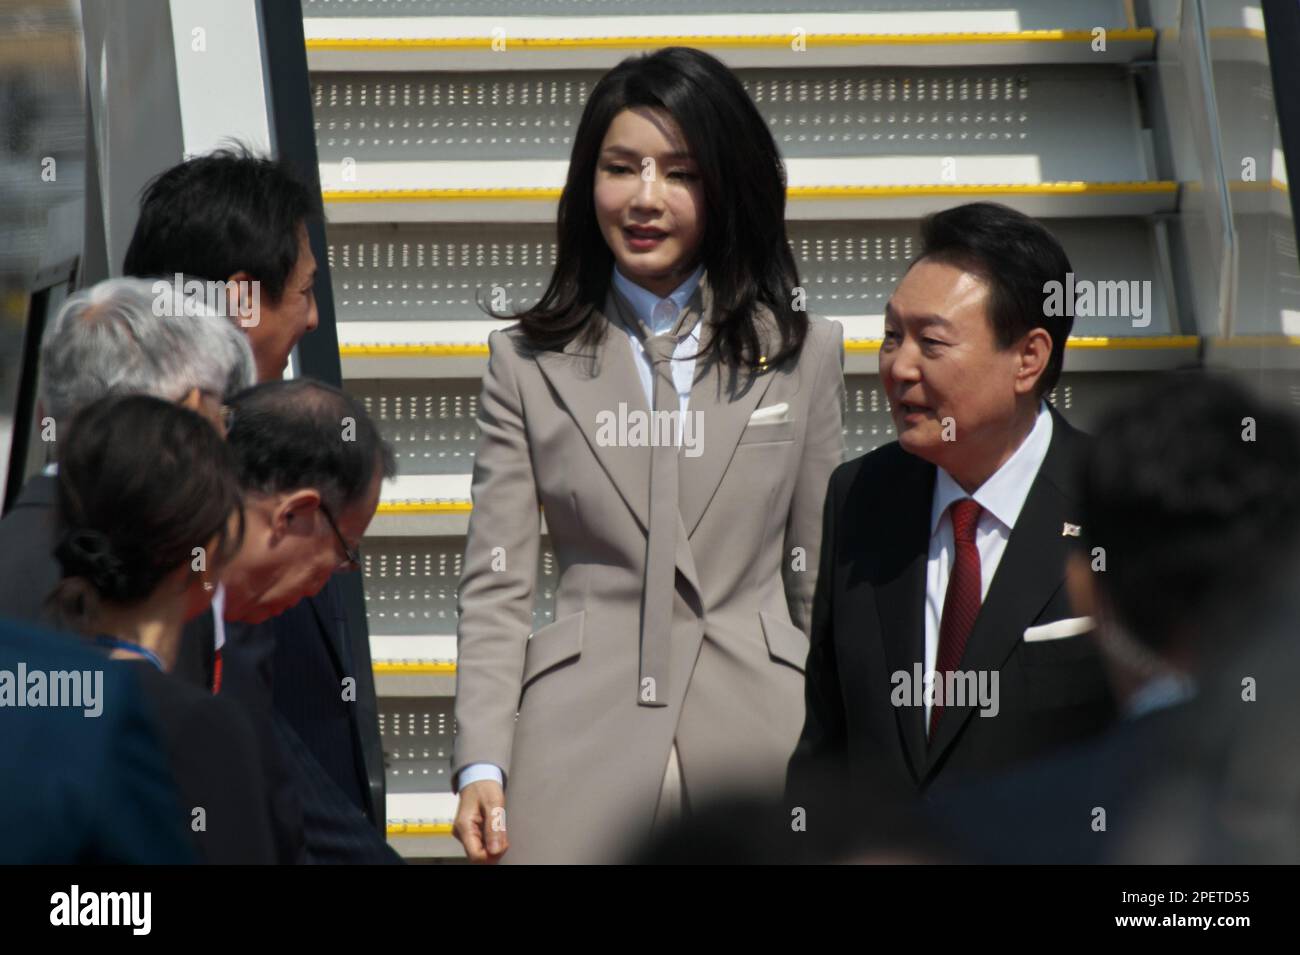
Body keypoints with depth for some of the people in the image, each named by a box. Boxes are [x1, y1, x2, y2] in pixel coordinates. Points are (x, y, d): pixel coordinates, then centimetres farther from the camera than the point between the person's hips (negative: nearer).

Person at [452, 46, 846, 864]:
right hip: (583, 750, 0)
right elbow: (497, 586, 3)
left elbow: (823, 582, 10)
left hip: (761, 737, 0)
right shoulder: (530, 364, 8)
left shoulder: (802, 354, 9)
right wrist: (481, 766, -9)